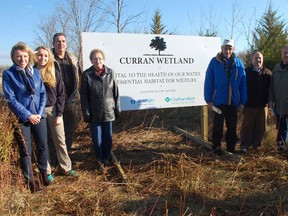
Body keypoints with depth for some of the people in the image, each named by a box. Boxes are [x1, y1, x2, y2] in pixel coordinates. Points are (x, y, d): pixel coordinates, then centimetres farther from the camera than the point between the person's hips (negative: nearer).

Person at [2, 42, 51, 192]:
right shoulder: (8, 74, -7)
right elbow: (11, 99, -11)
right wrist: (28, 115, -14)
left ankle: (43, 173, 33)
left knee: (43, 146, 11)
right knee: (26, 151, 6)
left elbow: (43, 93, 5)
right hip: (21, 118, -3)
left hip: (38, 116, 3)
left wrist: (39, 113, -7)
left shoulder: (36, 72, 4)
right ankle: (30, 180, 22)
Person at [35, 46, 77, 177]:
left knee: (60, 140, 5)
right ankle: (47, 171, 19)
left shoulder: (55, 73, 2)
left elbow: (61, 94, 1)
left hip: (53, 110, 1)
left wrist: (59, 114, -5)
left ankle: (66, 167, 19)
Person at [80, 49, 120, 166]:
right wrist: (86, 113, -7)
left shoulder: (110, 73, 0)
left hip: (108, 112, 2)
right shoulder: (87, 74, -6)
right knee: (97, 138, 8)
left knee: (108, 137, 11)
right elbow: (83, 95, -4)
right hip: (94, 113, -1)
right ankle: (100, 158, 27)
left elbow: (116, 93, 4)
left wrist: (117, 109, 4)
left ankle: (107, 157, 29)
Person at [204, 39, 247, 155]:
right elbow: (208, 82, -7)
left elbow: (243, 84, 2)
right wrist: (208, 100, -10)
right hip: (219, 101, -2)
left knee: (232, 126, 12)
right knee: (218, 126, 8)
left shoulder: (238, 63, 0)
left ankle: (231, 148, 26)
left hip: (233, 101, 3)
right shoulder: (214, 62, -6)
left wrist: (242, 102, 0)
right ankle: (216, 147, 22)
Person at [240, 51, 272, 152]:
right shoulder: (246, 72, 1)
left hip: (262, 105, 2)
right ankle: (245, 145, 7)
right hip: (249, 105, -2)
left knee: (261, 126, 8)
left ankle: (256, 144, 22)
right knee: (247, 126, 1)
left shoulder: (268, 73, 6)